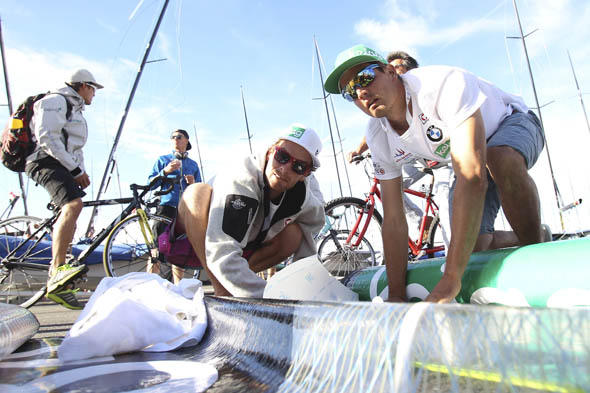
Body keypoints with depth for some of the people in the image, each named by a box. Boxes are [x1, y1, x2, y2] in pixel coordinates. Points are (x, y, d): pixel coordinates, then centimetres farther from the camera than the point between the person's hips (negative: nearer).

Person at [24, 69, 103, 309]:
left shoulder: (76, 110, 29)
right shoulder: (55, 102, -3)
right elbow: (47, 138, -16)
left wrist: (82, 172, 12)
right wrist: (75, 170, -19)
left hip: (64, 167, 10)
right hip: (46, 162, -10)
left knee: (69, 224, 6)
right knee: (73, 205, -34)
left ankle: (58, 286, 11)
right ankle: (57, 270, -42)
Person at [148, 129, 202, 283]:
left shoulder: (193, 164, 20)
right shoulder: (163, 160, 16)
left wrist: (193, 183, -2)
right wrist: (165, 171, -8)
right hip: (166, 205, -2)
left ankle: (178, 285, 6)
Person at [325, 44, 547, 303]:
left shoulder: (443, 84, -38)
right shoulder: (379, 137, -19)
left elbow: (472, 176, -48)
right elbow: (394, 221, -16)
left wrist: (450, 281, -51)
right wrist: (397, 296, -19)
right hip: (468, 157, 4)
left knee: (499, 159, -40)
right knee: (473, 246, -14)